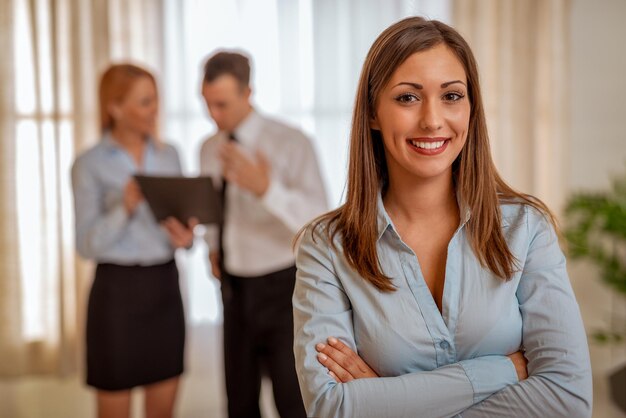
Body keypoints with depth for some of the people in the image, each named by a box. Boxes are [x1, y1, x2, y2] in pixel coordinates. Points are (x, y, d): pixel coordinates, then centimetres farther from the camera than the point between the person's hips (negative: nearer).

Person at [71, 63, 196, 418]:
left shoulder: (169, 156, 7)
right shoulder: (90, 164, -6)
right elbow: (87, 244, -10)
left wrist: (185, 237, -11)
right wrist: (125, 207, -25)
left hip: (165, 285, 4)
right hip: (118, 290, -4)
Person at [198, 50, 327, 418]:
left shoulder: (292, 143, -13)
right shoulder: (210, 149, 5)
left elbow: (318, 223, -22)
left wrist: (267, 189, -38)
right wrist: (213, 246, 2)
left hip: (284, 288, -5)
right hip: (235, 289, 6)